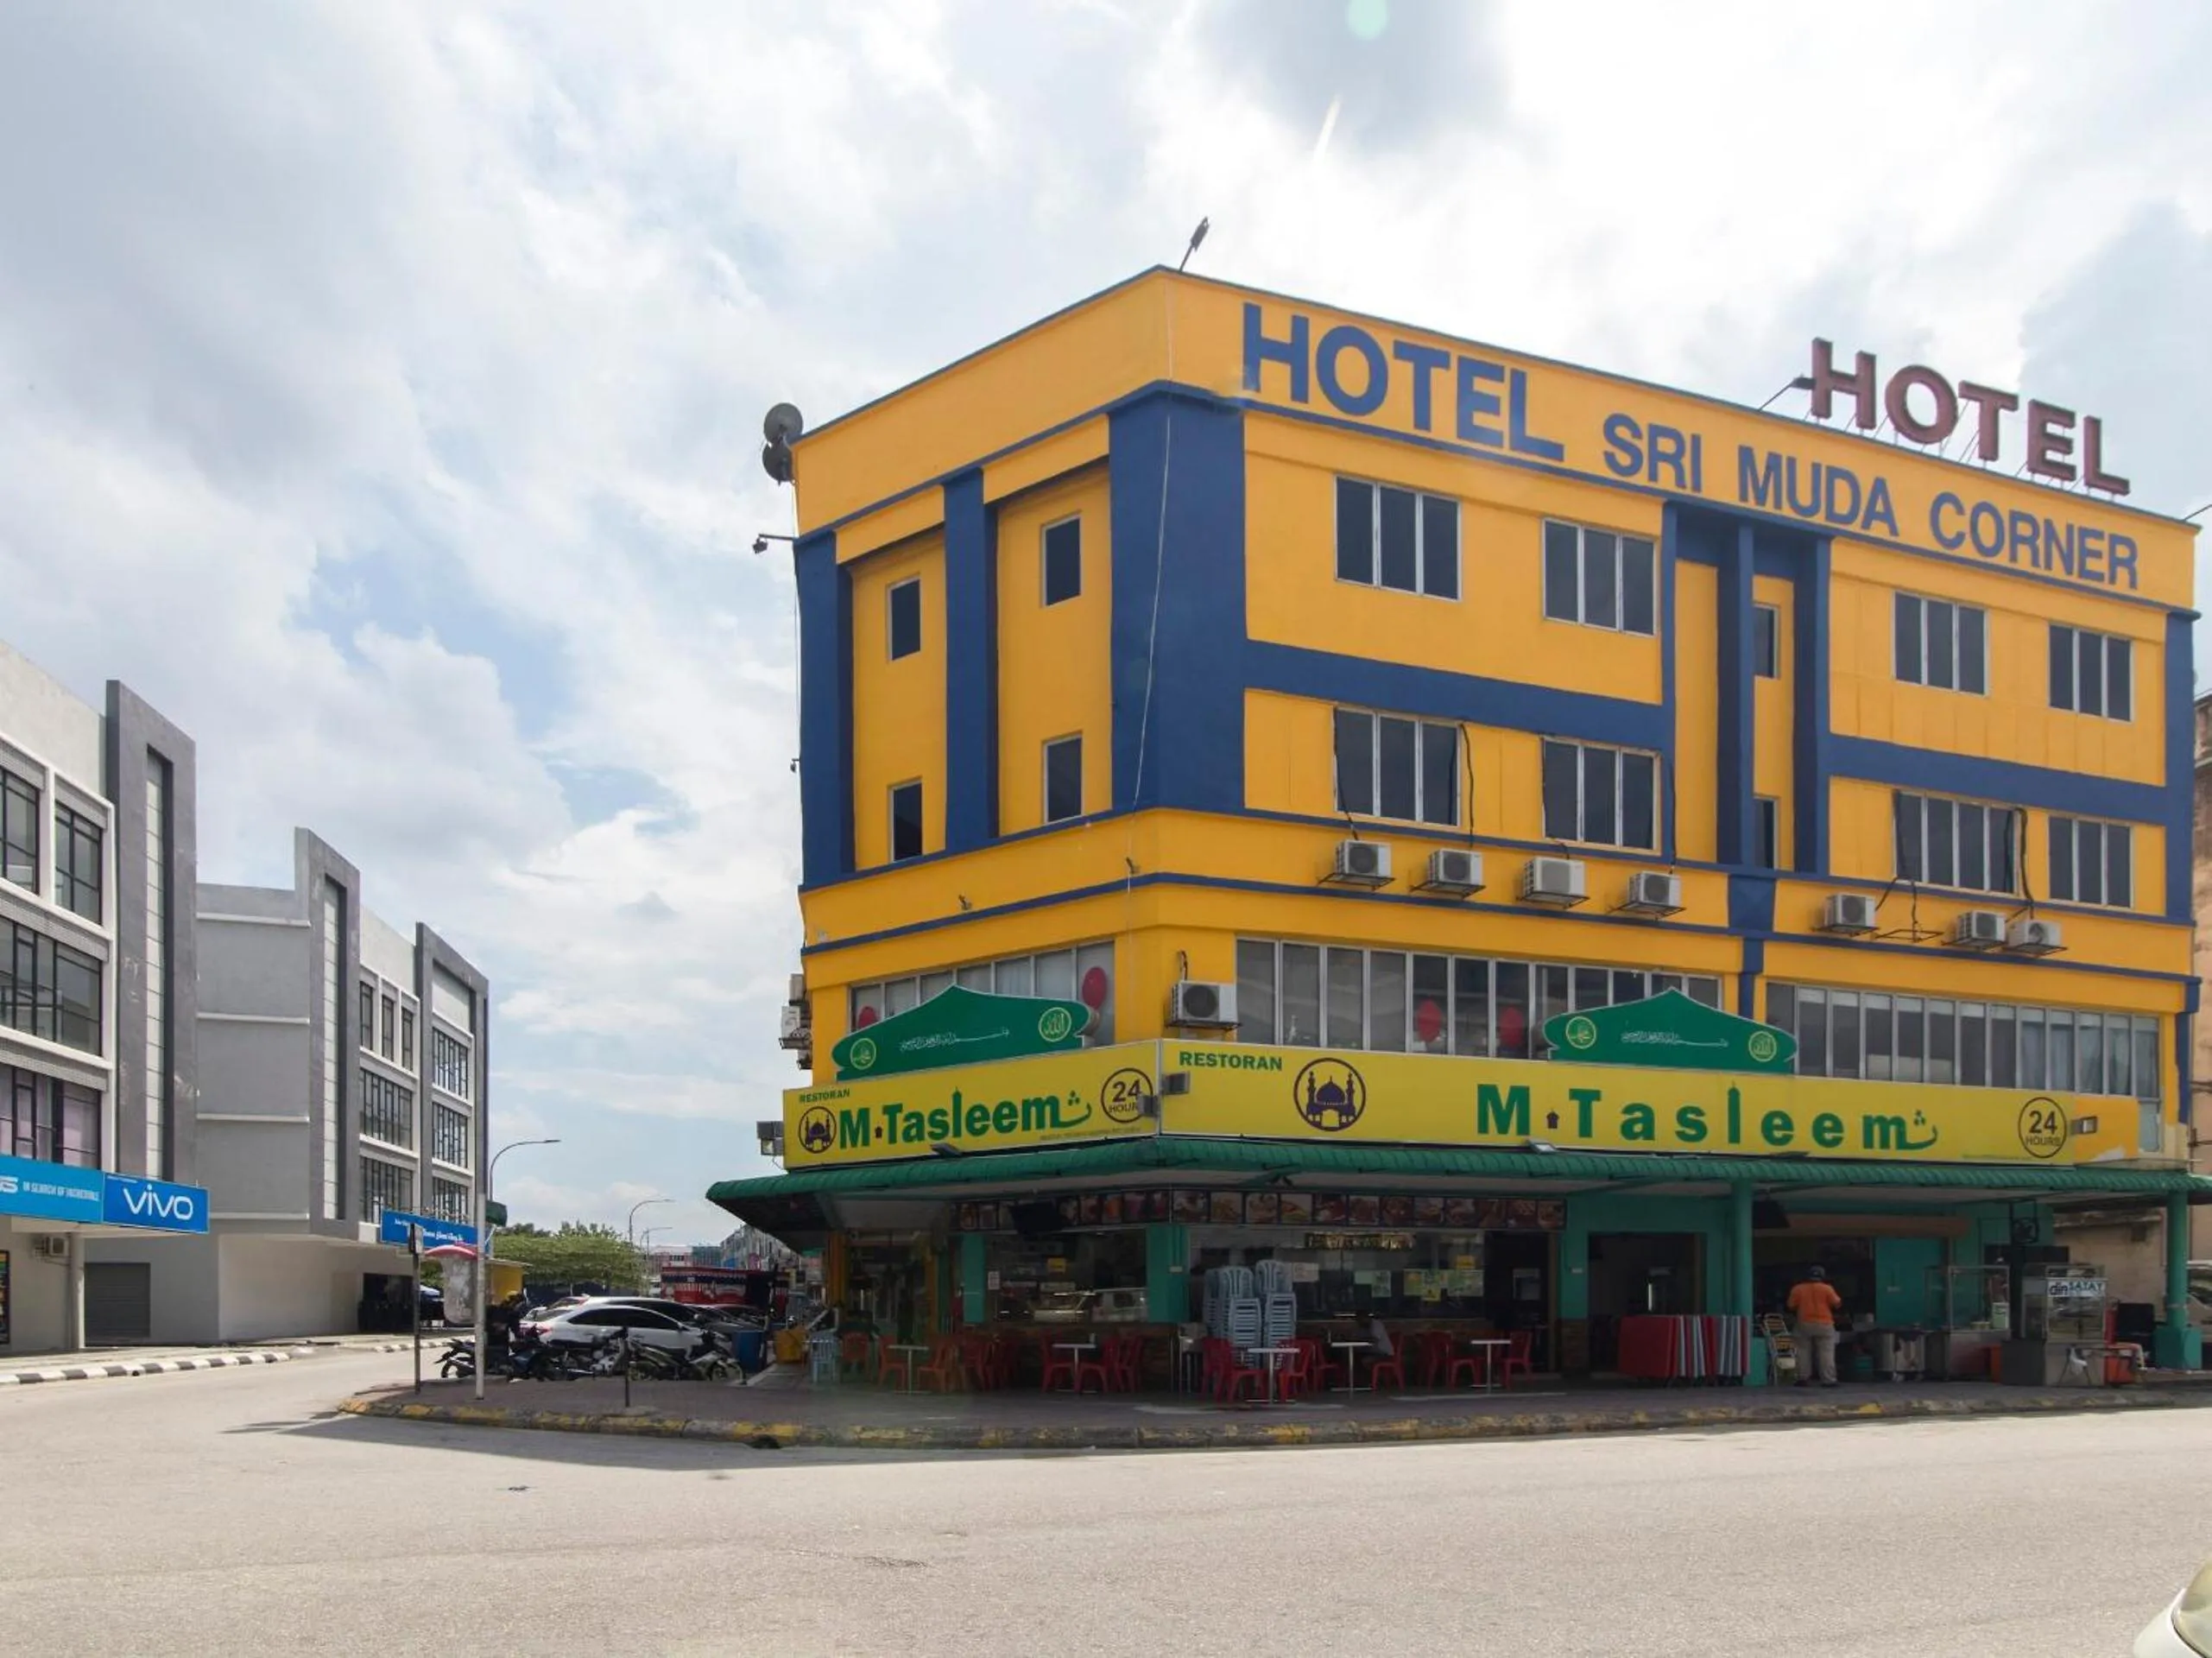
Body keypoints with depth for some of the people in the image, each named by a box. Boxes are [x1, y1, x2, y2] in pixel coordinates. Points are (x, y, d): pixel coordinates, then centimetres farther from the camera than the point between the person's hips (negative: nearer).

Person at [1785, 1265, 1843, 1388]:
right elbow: (1837, 1303, -1)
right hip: (1824, 1324, -2)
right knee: (1826, 1353, -1)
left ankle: (1803, 1378, 6)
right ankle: (1828, 1380, -5)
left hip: (1804, 1324, 2)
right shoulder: (1826, 1289, -5)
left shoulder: (1798, 1289, 2)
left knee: (1803, 1352, 9)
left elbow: (1791, 1306, 4)